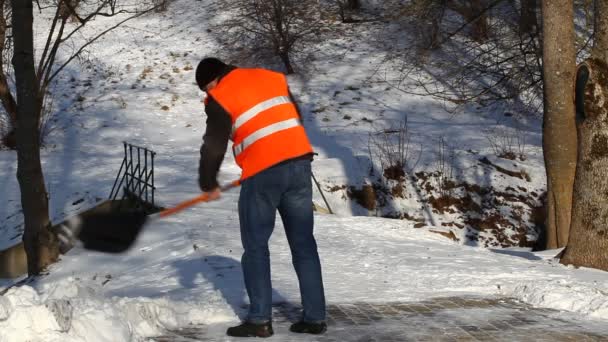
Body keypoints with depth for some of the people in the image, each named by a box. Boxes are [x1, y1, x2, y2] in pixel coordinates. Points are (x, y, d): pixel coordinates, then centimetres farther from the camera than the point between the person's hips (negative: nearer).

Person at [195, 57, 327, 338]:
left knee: (256, 247, 6)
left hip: (262, 173, -5)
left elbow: (214, 146, -1)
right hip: (299, 161, 5)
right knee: (303, 244, 9)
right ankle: (315, 317, 10)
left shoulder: (220, 98, -2)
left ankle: (260, 320, 3)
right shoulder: (273, 78, 15)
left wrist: (208, 184, 13)